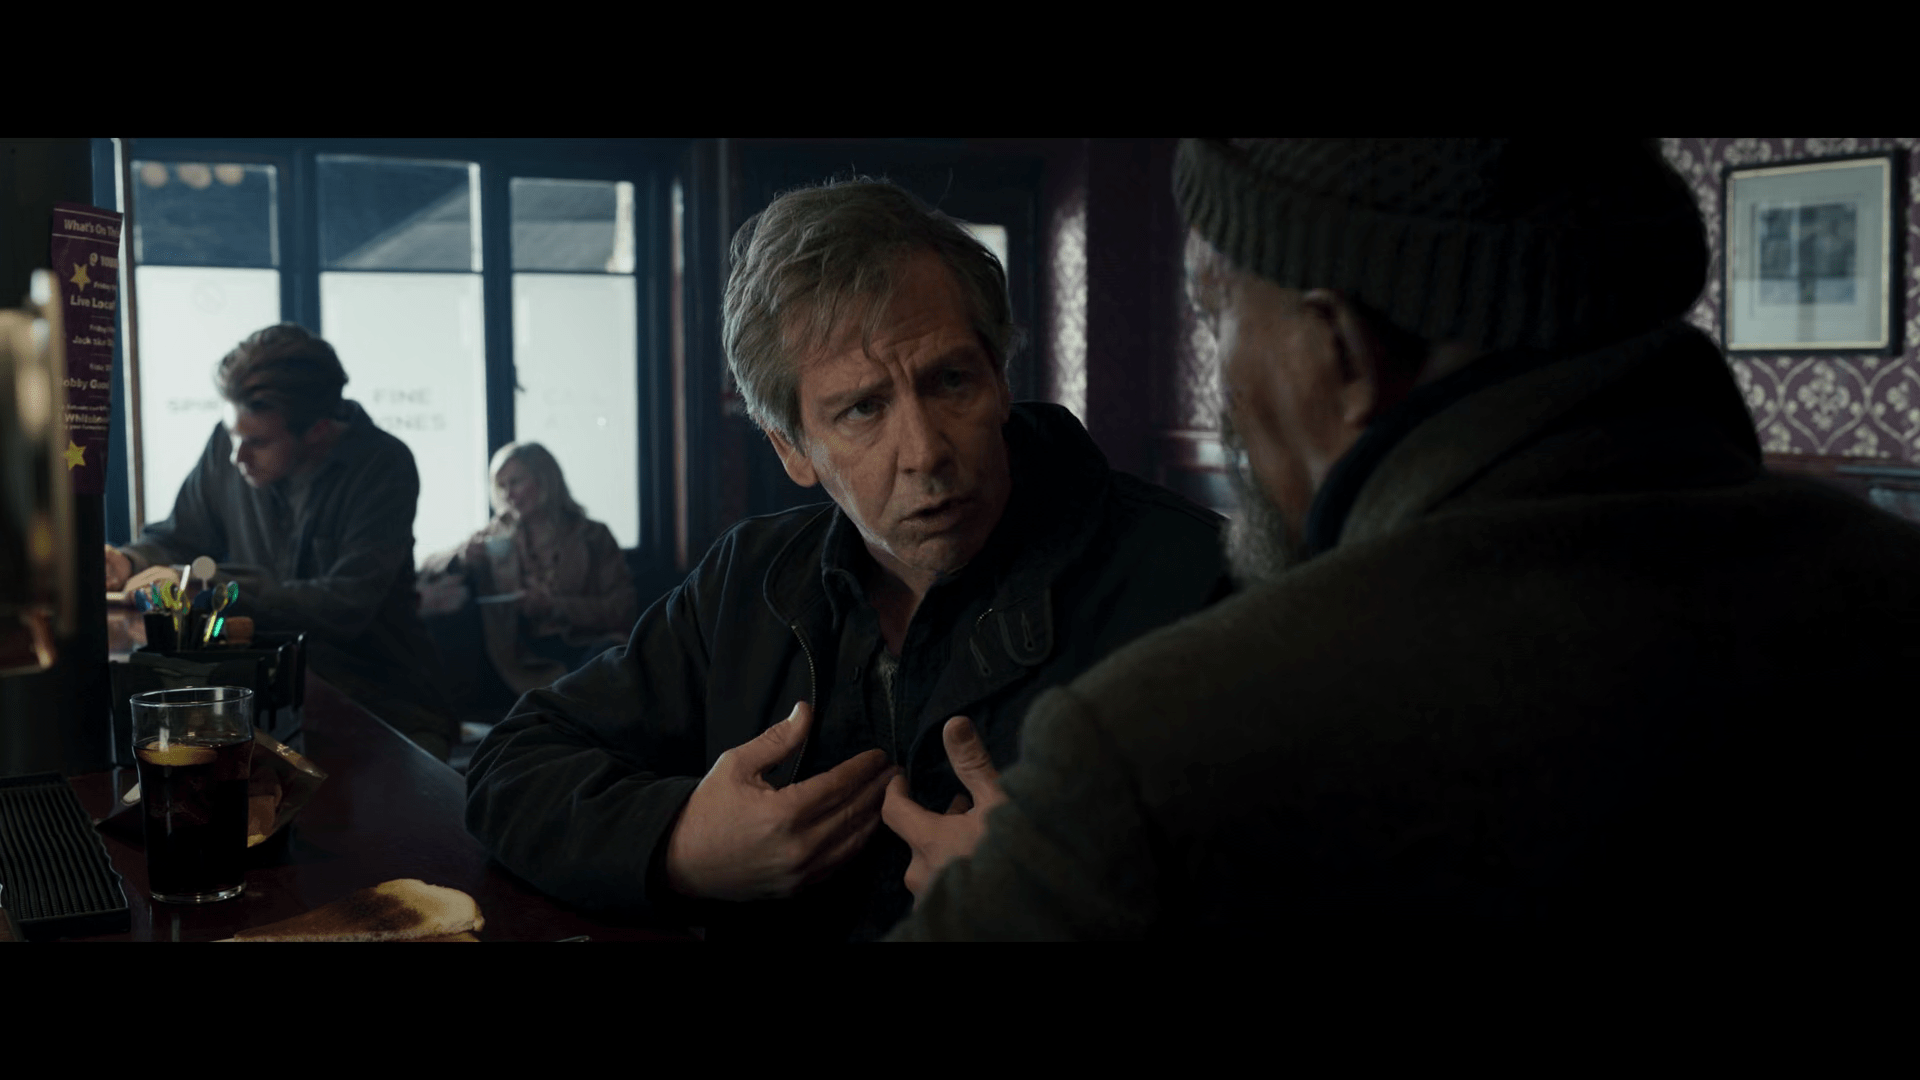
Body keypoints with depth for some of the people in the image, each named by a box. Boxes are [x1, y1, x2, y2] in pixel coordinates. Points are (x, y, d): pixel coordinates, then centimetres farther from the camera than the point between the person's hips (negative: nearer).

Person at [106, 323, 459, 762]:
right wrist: (128, 563, -8)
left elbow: (345, 608, -23)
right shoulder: (230, 443, 2)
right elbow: (180, 539, 16)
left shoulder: (383, 467, -15)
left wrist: (205, 583, -23)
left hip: (384, 705, -5)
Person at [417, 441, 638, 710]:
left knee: (610, 650, -38)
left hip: (578, 646, -3)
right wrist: (464, 554, -5)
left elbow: (623, 608, -2)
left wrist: (556, 606, -12)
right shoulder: (498, 536, 19)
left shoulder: (591, 536, 8)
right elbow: (429, 566, 16)